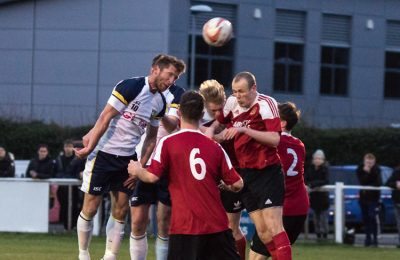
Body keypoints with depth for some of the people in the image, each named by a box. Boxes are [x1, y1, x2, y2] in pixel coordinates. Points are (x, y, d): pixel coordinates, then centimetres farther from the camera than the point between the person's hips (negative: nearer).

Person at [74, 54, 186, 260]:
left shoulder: (160, 102, 7)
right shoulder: (131, 87, -16)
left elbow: (151, 137, 14)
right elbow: (105, 118, -16)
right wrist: (90, 148, -17)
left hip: (127, 158, 7)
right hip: (104, 153, -7)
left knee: (120, 210, 5)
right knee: (90, 208, -2)